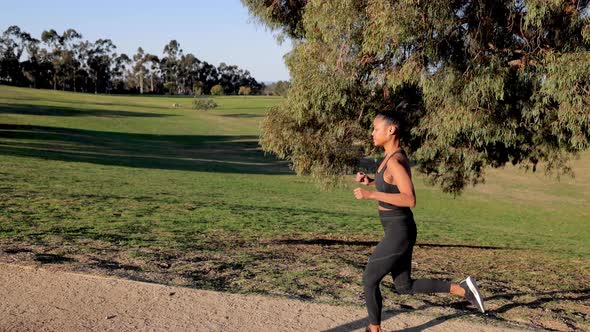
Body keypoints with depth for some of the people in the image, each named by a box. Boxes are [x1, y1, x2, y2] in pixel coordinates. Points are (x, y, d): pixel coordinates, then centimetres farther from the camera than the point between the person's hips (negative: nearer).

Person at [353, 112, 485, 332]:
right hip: (398, 230, 10)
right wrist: (370, 181, 9)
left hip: (398, 233, -10)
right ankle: (463, 289, 18)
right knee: (405, 287, 18)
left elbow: (410, 200, -29)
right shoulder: (394, 156, 8)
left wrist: (371, 194, -29)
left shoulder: (395, 161, -22)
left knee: (369, 280, 6)